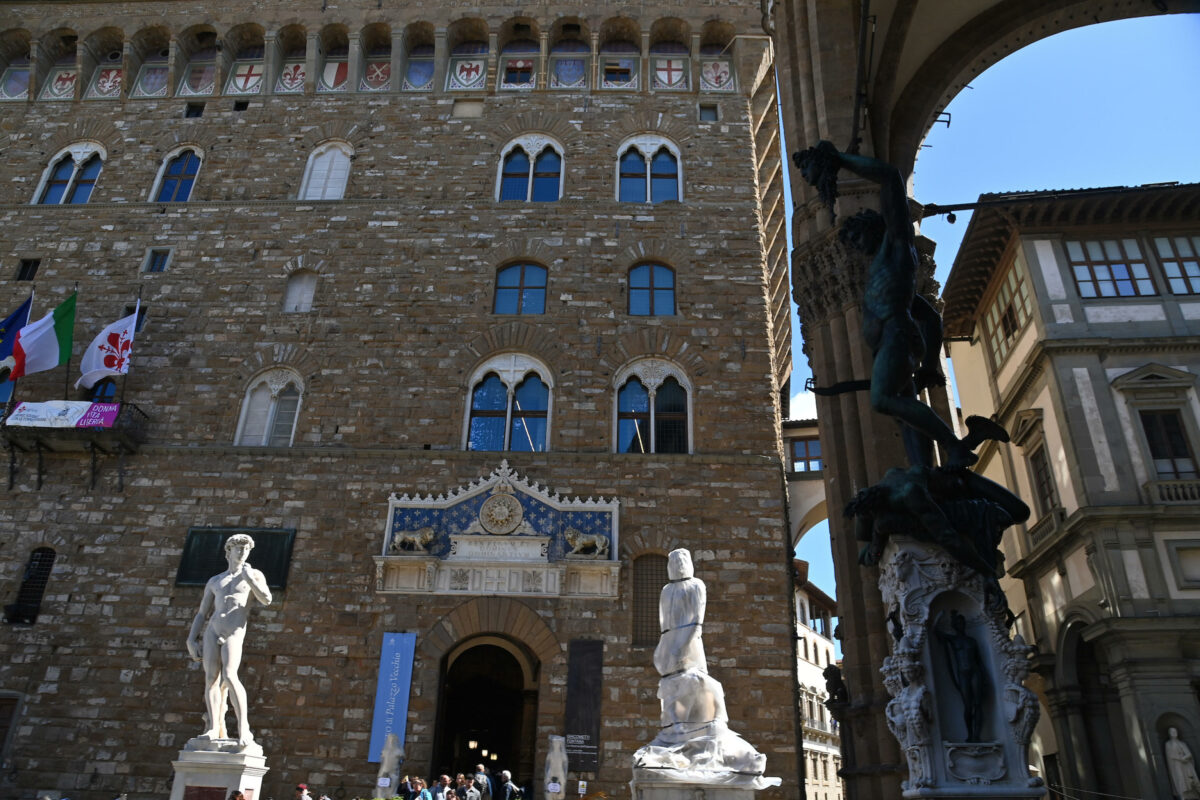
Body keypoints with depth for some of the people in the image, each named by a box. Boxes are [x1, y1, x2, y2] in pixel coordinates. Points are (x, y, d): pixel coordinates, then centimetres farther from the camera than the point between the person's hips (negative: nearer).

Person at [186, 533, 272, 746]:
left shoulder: (254, 574, 12)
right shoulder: (214, 581, 20)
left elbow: (266, 600, -5)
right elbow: (201, 614, 19)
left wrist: (248, 578, -12)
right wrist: (191, 641, 6)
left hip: (234, 634, -4)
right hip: (212, 632, 4)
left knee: (229, 676, -20)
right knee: (211, 678, -9)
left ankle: (243, 728, -19)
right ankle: (214, 728, -10)